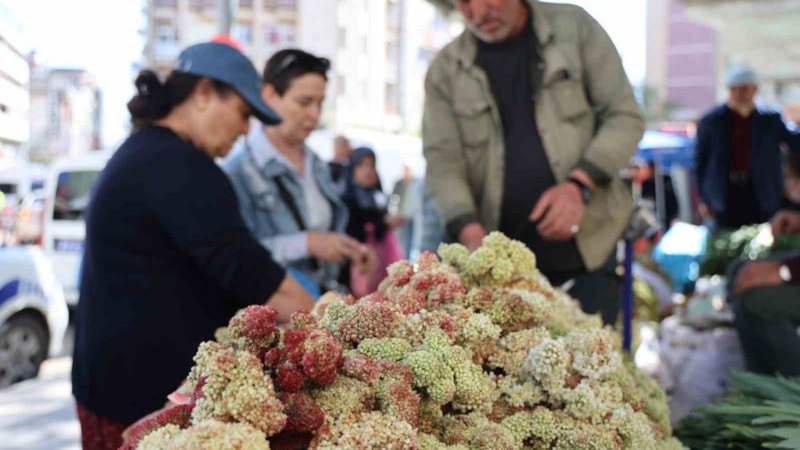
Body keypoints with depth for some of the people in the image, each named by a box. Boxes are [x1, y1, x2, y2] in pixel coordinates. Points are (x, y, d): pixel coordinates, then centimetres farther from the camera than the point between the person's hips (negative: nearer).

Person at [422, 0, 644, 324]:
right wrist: (471, 234, -20)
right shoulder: (445, 72, 3)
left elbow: (625, 117, 1)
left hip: (587, 249, 0)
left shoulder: (575, 28, 2)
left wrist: (579, 184, -15)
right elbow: (443, 163, -2)